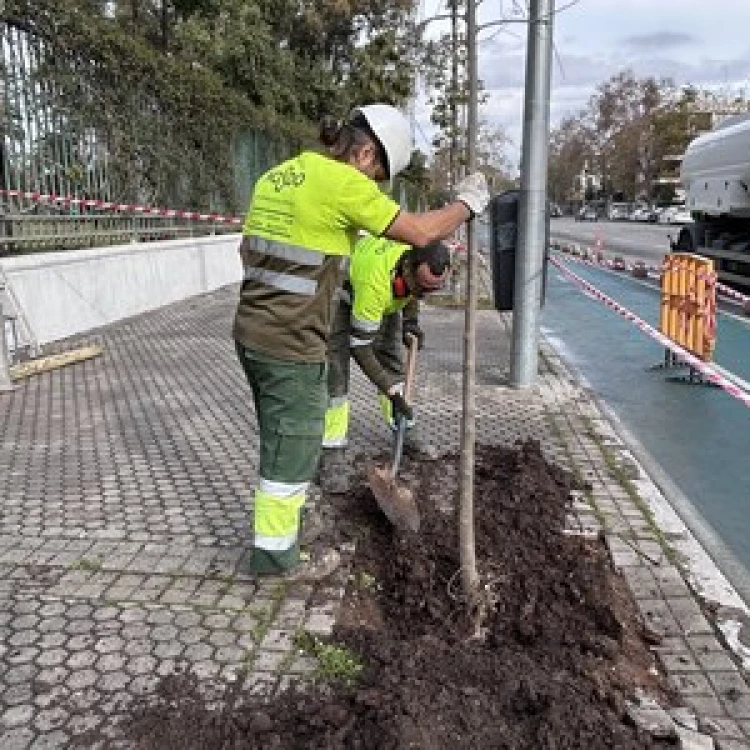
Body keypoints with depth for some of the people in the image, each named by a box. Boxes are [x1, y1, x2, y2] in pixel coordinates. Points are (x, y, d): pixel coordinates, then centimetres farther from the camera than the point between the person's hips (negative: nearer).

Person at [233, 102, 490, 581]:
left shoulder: (278, 175, 13)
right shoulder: (342, 181, -13)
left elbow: (247, 249, 20)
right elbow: (421, 233, -14)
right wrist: (467, 203, 3)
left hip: (251, 331, 9)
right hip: (291, 344, -9)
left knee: (282, 439, 23)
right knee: (291, 447, 6)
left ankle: (283, 519, 41)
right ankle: (277, 555, 22)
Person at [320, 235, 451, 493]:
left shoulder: (429, 259, -28)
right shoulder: (374, 283, -45)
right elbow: (359, 347, -33)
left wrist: (410, 320, -9)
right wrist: (391, 390, -31)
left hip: (390, 299, 6)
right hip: (343, 293, -6)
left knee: (392, 360, 8)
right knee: (335, 372, -15)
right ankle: (333, 453, -10)